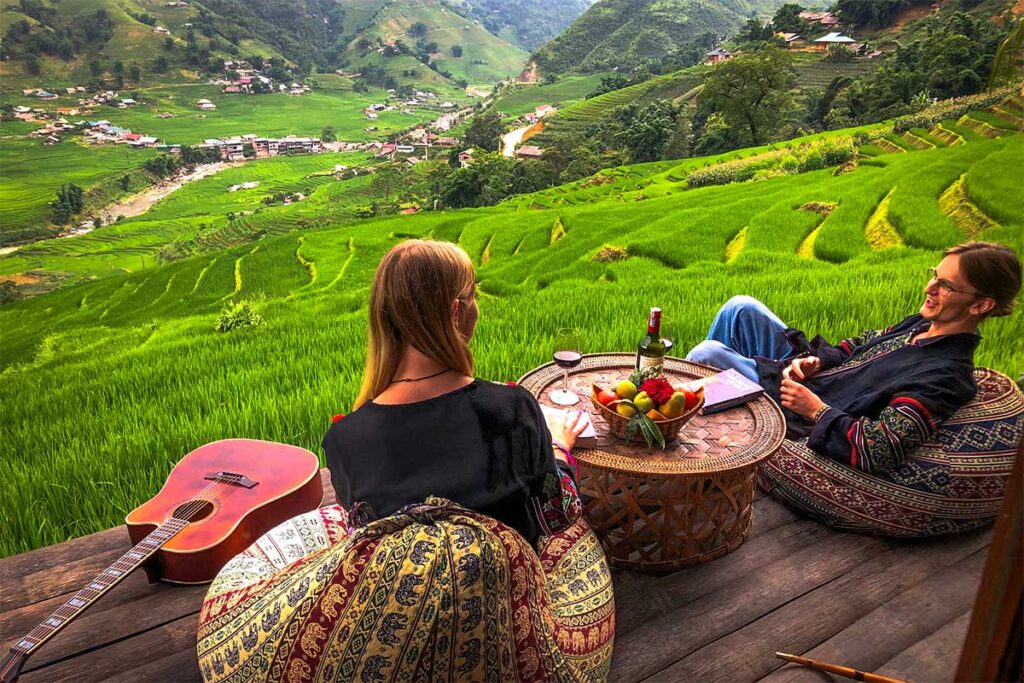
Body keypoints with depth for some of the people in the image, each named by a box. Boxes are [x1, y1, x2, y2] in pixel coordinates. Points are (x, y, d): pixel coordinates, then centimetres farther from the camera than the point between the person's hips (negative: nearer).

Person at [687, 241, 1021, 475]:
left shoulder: (946, 376, -26)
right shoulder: (923, 324, 2)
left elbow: (878, 451, -34)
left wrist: (818, 410, -26)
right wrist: (816, 360, -3)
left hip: (802, 422, -9)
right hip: (804, 379, 9)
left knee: (706, 355, -17)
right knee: (741, 307, 4)